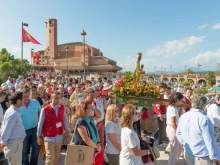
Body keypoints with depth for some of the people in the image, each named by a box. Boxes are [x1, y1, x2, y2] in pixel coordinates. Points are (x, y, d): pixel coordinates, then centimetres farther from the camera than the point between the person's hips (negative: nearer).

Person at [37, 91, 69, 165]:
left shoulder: (62, 107, -4)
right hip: (49, 137, -4)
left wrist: (67, 130, 6)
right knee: (50, 157, 1)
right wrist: (39, 136, 0)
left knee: (56, 157, 18)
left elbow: (65, 119, 6)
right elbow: (40, 123, -7)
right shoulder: (45, 109, -16)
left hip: (59, 137, 4)